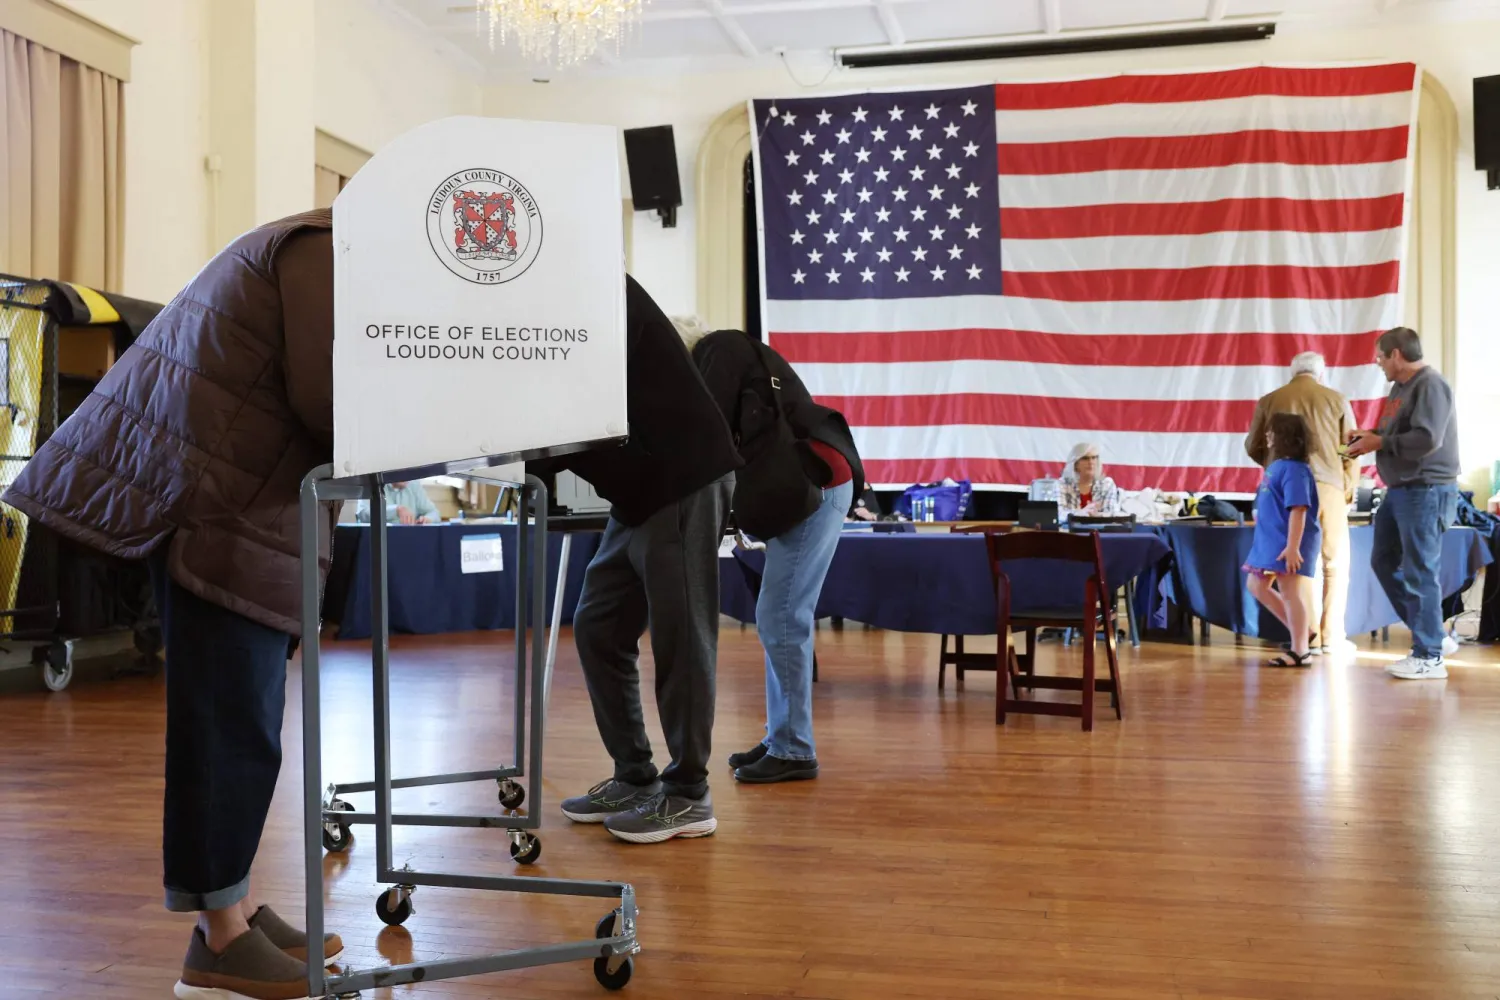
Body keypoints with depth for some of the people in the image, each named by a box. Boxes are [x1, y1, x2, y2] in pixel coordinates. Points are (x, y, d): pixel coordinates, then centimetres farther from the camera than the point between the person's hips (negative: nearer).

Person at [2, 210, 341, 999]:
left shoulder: (315, 250, 23)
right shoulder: (328, 250, -9)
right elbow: (331, 403, -19)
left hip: (222, 493, 11)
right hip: (215, 504, -11)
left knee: (238, 719, 11)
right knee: (230, 723, -6)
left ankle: (231, 907, 19)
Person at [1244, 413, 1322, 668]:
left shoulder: (1294, 469, -18)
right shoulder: (1276, 466, 11)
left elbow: (1298, 510, -23)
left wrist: (1293, 546, -27)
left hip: (1288, 543, -11)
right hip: (1270, 539, 11)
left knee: (1290, 592, -4)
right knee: (1257, 585, 17)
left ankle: (1300, 650, 5)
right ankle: (1302, 631, 25)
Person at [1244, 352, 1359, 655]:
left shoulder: (1269, 401, 8)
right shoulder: (1336, 399, 5)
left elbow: (1253, 447, 13)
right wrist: (1349, 491, 16)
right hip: (1327, 486, -1)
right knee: (1335, 564, 7)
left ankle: (1310, 636, 6)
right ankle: (1332, 637, 3)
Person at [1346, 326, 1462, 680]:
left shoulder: (1430, 385, -15)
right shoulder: (1400, 386, 14)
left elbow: (1427, 439, -25)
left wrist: (1379, 443, -16)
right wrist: (1371, 436, 3)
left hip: (1427, 491, -10)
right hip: (1400, 490, 10)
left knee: (1419, 571, -6)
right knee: (1384, 562, 14)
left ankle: (1429, 657, 3)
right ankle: (1432, 636, 22)